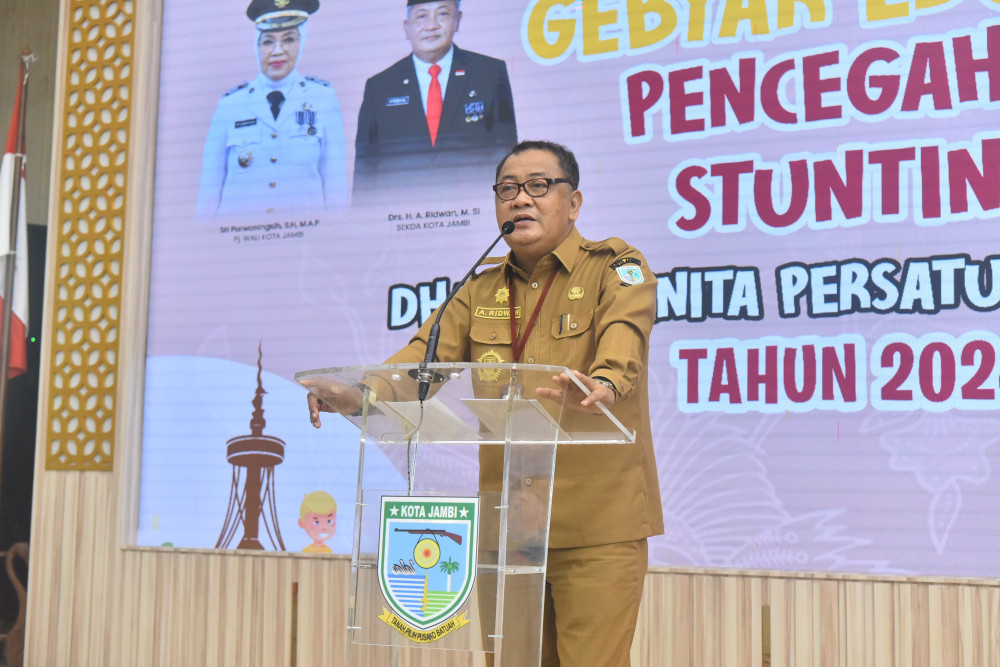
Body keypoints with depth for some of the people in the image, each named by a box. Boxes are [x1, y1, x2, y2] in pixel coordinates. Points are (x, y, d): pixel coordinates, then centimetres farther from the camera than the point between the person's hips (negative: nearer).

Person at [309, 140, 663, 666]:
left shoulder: (614, 267, 0)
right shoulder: (480, 292, 15)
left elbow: (623, 334, -20)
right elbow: (427, 353, 1)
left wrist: (603, 383, -44)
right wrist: (360, 394, -20)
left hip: (598, 526, -5)